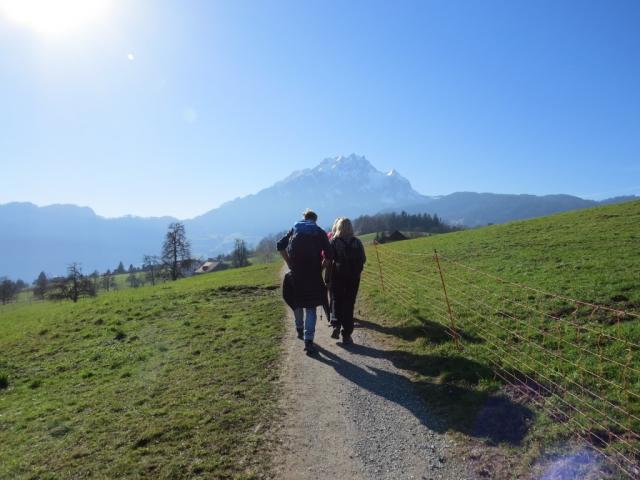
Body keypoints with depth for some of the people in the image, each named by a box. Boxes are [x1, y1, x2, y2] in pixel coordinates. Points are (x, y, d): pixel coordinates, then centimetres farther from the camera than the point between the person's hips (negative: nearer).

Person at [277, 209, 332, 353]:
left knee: (297, 302, 23)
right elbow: (328, 255, -3)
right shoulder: (320, 232, 6)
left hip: (296, 272, 2)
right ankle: (308, 341, -6)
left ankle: (300, 329, 37)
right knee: (310, 307, 3)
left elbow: (280, 245, 1)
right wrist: (321, 268, 8)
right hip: (313, 274, -2)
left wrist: (289, 263, 5)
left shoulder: (294, 229, 11)